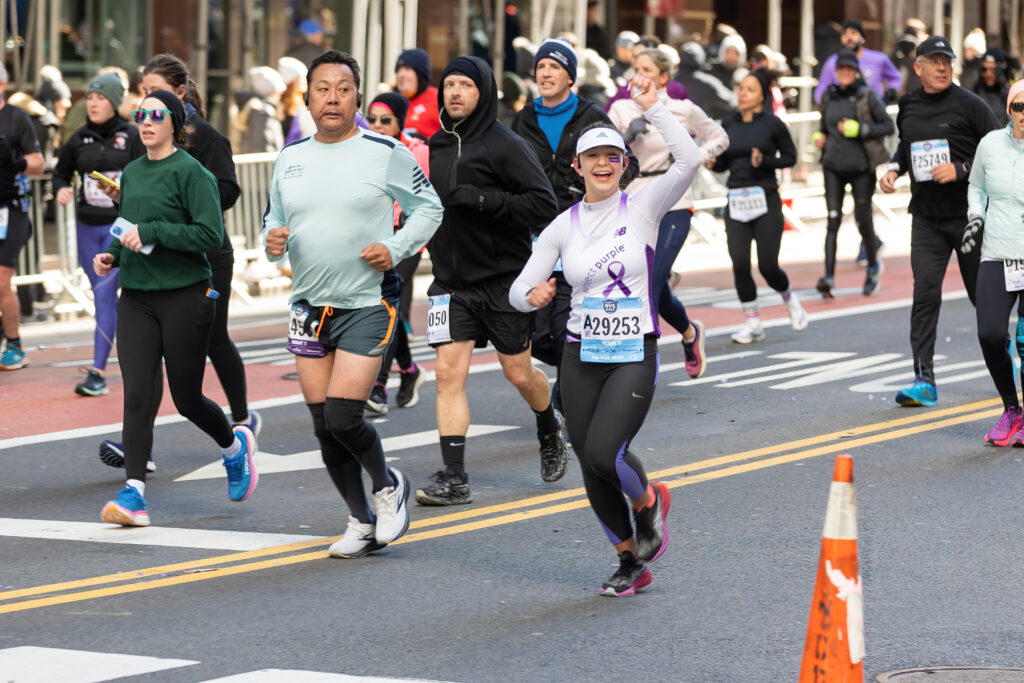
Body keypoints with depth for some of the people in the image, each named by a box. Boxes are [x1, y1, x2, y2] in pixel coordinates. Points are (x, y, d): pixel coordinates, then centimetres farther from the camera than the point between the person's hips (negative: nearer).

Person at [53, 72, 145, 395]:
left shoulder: (132, 136, -4)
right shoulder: (79, 139, 7)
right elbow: (61, 172, 16)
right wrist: (61, 190, -5)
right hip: (88, 226, 5)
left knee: (104, 295, -15)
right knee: (105, 298, 13)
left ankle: (98, 373, -16)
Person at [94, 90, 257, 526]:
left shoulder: (190, 172, -9)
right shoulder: (132, 173, 12)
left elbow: (210, 234, -17)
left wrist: (151, 232, -20)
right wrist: (112, 256, 5)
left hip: (185, 296, -5)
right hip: (136, 298, 5)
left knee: (187, 398, 6)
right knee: (136, 395, -8)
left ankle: (235, 444, 37)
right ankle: (133, 495, -12)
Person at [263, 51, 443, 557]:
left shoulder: (385, 153, -4)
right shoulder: (290, 158, 8)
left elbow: (428, 207, 5)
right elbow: (274, 216, 20)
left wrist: (396, 249, -10)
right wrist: (273, 239, -2)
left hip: (367, 305, -5)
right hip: (309, 306, 5)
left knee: (343, 417, -15)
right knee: (323, 427, 5)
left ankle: (387, 485, 14)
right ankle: (362, 521, 21)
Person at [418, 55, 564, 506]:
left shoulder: (506, 146, -11)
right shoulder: (437, 147, 8)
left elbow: (544, 206, -18)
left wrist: (482, 200, -24)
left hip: (503, 281, -4)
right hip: (451, 282, 4)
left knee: (519, 373, 9)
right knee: (449, 372, -8)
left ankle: (551, 435, 40)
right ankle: (453, 477, -8)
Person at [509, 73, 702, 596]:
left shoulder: (642, 208, -3)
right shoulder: (563, 227, 5)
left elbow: (690, 160, -19)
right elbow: (519, 291, 6)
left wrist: (653, 108, -20)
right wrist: (532, 295, -17)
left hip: (634, 356, -3)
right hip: (582, 357, 4)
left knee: (604, 454, -21)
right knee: (592, 471, 4)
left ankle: (648, 500, 13)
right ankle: (631, 561, 25)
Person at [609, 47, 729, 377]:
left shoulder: (683, 111, 0)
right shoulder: (621, 110, 5)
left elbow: (719, 138, 13)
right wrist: (627, 135, -19)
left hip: (673, 206, -3)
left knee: (651, 283, -16)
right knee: (658, 288, 10)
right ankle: (690, 332, 39)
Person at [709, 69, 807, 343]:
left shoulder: (772, 124, -4)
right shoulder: (728, 125, 7)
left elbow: (790, 156, 3)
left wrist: (765, 161, -14)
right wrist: (713, 163, -6)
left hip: (765, 200, -3)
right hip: (736, 203, 3)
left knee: (768, 266, -3)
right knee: (739, 262, -10)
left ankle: (789, 298, 30)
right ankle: (752, 323, 1)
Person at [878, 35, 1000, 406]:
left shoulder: (968, 104, -8)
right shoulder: (908, 107, 7)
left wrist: (961, 170, -19)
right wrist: (894, 168, 7)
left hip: (968, 214, -3)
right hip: (926, 216, 3)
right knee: (925, 291, -10)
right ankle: (924, 381, -13)